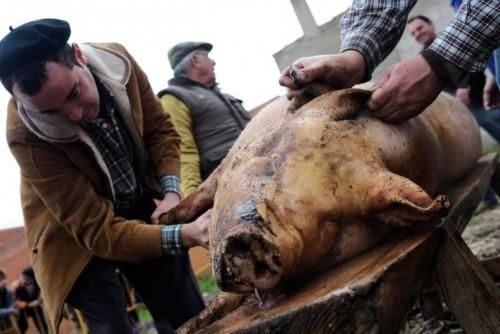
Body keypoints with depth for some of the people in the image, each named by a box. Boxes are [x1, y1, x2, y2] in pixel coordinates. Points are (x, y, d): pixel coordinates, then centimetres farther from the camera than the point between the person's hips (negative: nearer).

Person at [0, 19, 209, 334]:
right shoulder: (27, 137, -32)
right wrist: (183, 236, -44)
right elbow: (97, 229, -32)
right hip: (78, 236, -4)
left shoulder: (117, 60, -21)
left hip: (141, 208, 4)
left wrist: (171, 191, -20)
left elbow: (160, 128, -4)